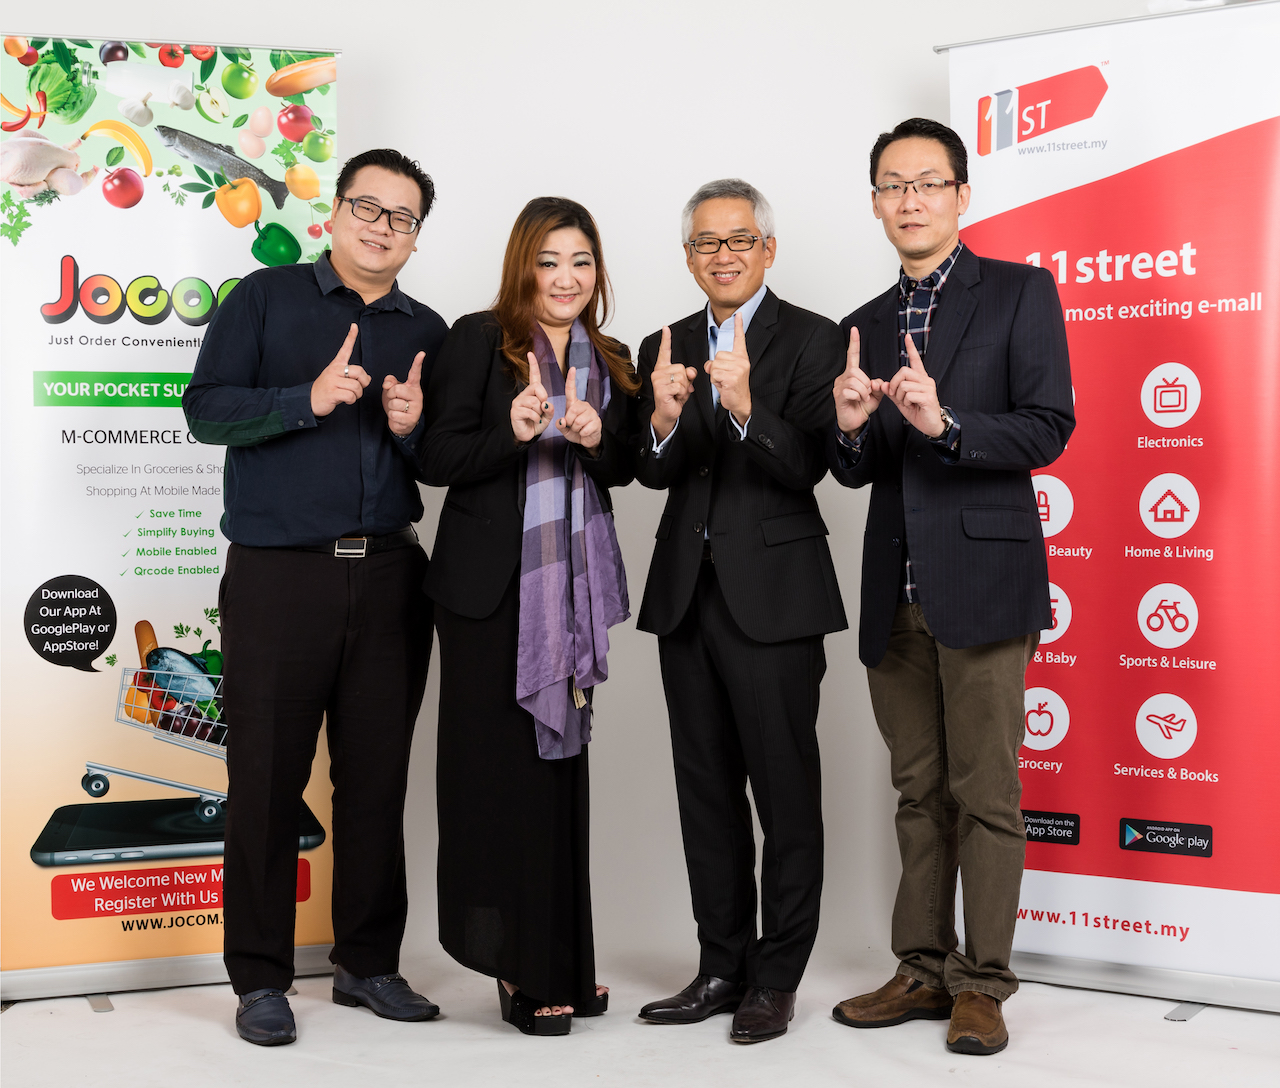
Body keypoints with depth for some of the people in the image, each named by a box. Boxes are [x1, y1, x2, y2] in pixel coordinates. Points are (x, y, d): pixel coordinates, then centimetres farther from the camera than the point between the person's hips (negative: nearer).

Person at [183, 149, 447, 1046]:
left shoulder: (428, 332, 16)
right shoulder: (267, 298, 6)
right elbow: (205, 407, -4)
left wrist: (415, 425, -5)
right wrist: (309, 398, -16)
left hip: (389, 577, 4)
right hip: (279, 573, -3)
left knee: (378, 777, 7)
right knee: (267, 779, 0)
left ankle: (368, 963, 19)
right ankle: (261, 979, 11)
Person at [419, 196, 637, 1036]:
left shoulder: (611, 360, 12)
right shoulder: (479, 340, -3)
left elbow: (623, 470, 13)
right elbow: (436, 459, -8)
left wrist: (596, 439, -8)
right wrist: (512, 433, -24)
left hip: (573, 584, 5)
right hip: (492, 586, -5)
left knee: (564, 761, 10)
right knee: (504, 765, -1)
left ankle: (562, 962, 21)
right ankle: (521, 968, 9)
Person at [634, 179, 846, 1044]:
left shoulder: (811, 340, -4)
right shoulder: (665, 349, 12)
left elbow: (808, 467, -14)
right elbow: (656, 474, 2)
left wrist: (745, 409, -31)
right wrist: (663, 421, -19)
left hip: (774, 596, -5)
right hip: (688, 593, 6)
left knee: (786, 791, 1)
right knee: (706, 789, 12)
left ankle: (777, 978, 12)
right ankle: (723, 968, 23)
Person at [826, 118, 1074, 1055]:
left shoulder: (1021, 292, 2)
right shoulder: (866, 326, 17)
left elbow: (1048, 429, -7)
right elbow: (857, 474, 14)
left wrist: (944, 423, -21)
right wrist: (849, 426, -8)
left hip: (982, 580, -5)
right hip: (896, 592, 5)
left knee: (984, 791, -3)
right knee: (919, 792, 10)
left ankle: (982, 981, 7)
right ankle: (923, 969, 19)